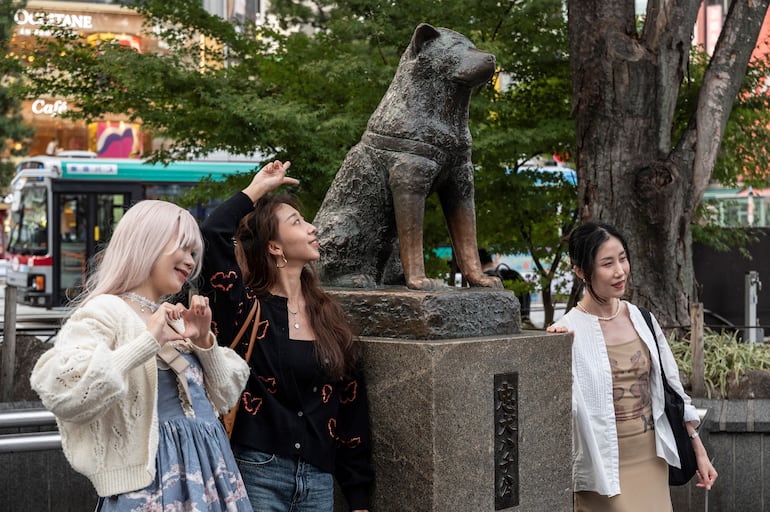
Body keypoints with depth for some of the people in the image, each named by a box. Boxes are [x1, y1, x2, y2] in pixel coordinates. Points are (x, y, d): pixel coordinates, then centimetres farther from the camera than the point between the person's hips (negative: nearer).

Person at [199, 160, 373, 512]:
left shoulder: (329, 315, 9)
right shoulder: (246, 308, -4)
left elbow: (351, 408, 8)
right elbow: (211, 235, -21)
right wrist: (256, 189, -5)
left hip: (318, 481, 4)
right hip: (256, 473, -4)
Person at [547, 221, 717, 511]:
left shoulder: (642, 320, 4)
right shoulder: (570, 331, -12)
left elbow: (672, 389, 12)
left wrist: (699, 452, 14)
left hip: (652, 462, 5)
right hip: (605, 470, -5)